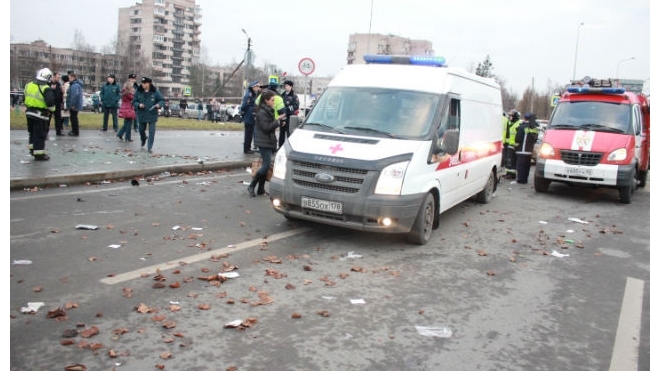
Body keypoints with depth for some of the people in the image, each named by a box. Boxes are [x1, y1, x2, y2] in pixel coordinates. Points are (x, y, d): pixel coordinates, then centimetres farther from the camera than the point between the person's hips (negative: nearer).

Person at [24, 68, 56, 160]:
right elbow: (50, 102, -26)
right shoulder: (46, 88, -19)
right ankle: (39, 154, 6)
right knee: (40, 134, 1)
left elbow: (26, 97, 12)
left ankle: (32, 148, 35)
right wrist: (52, 109, -8)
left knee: (32, 132, 23)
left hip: (29, 112, 7)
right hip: (40, 114, -7)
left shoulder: (29, 85, 4)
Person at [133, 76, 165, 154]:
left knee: (151, 131, -6)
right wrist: (138, 105, -17)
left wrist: (159, 104, -22)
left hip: (152, 115, -2)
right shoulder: (138, 92, 0)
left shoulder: (155, 92, -6)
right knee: (141, 129, 16)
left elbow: (162, 100, -1)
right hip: (142, 115, 3)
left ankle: (149, 147, 2)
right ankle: (143, 139, 49)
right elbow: (134, 102, 5)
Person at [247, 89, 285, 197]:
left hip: (269, 142, 9)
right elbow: (266, 127, -19)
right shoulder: (262, 112, -14)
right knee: (266, 166, -12)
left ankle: (261, 189, 15)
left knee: (266, 166, 9)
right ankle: (251, 186, -2)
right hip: (264, 143, -9)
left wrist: (279, 122, 9)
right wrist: (277, 120, -17)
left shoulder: (269, 111, 16)